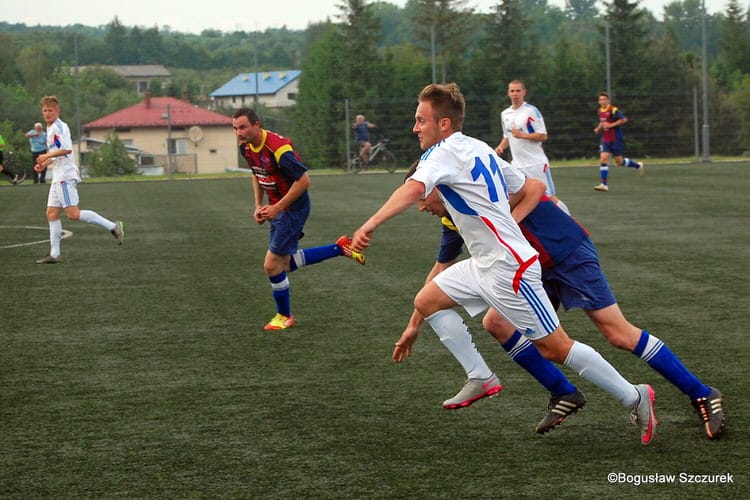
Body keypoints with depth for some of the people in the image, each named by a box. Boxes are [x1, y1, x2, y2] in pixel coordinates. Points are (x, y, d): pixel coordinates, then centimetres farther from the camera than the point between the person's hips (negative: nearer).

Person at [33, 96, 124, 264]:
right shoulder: (51, 129, 21)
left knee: (73, 214, -15)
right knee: (52, 213, 7)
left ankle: (112, 226, -13)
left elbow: (66, 149, -22)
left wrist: (47, 156, -13)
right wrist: (44, 165, 17)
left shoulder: (58, 127, -10)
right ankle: (54, 254, 7)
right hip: (58, 177, 10)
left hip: (65, 176, -10)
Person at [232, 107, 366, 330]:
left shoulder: (278, 148, -28)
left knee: (272, 265, -5)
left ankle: (284, 316, 17)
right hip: (277, 207, 9)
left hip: (293, 208, -9)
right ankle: (340, 248, 28)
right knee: (286, 263, 16)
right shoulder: (246, 147, -2)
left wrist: (276, 208, -23)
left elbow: (304, 181, -26)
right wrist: (258, 206, 7)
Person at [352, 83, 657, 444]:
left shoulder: (445, 153, -16)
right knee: (426, 301, 8)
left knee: (554, 347, -4)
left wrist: (371, 225, -46)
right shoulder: (479, 149, 11)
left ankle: (633, 397, 7)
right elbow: (524, 188, 19)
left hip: (509, 267, -10)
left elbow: (415, 189, -37)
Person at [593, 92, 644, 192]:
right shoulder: (600, 110, 8)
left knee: (620, 162, 3)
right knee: (603, 159, -10)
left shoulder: (613, 110, -15)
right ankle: (604, 184, -10)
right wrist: (598, 128, 8)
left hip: (616, 139, -6)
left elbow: (624, 119, -24)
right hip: (605, 139, 6)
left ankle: (638, 165, 31)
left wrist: (611, 125, -25)